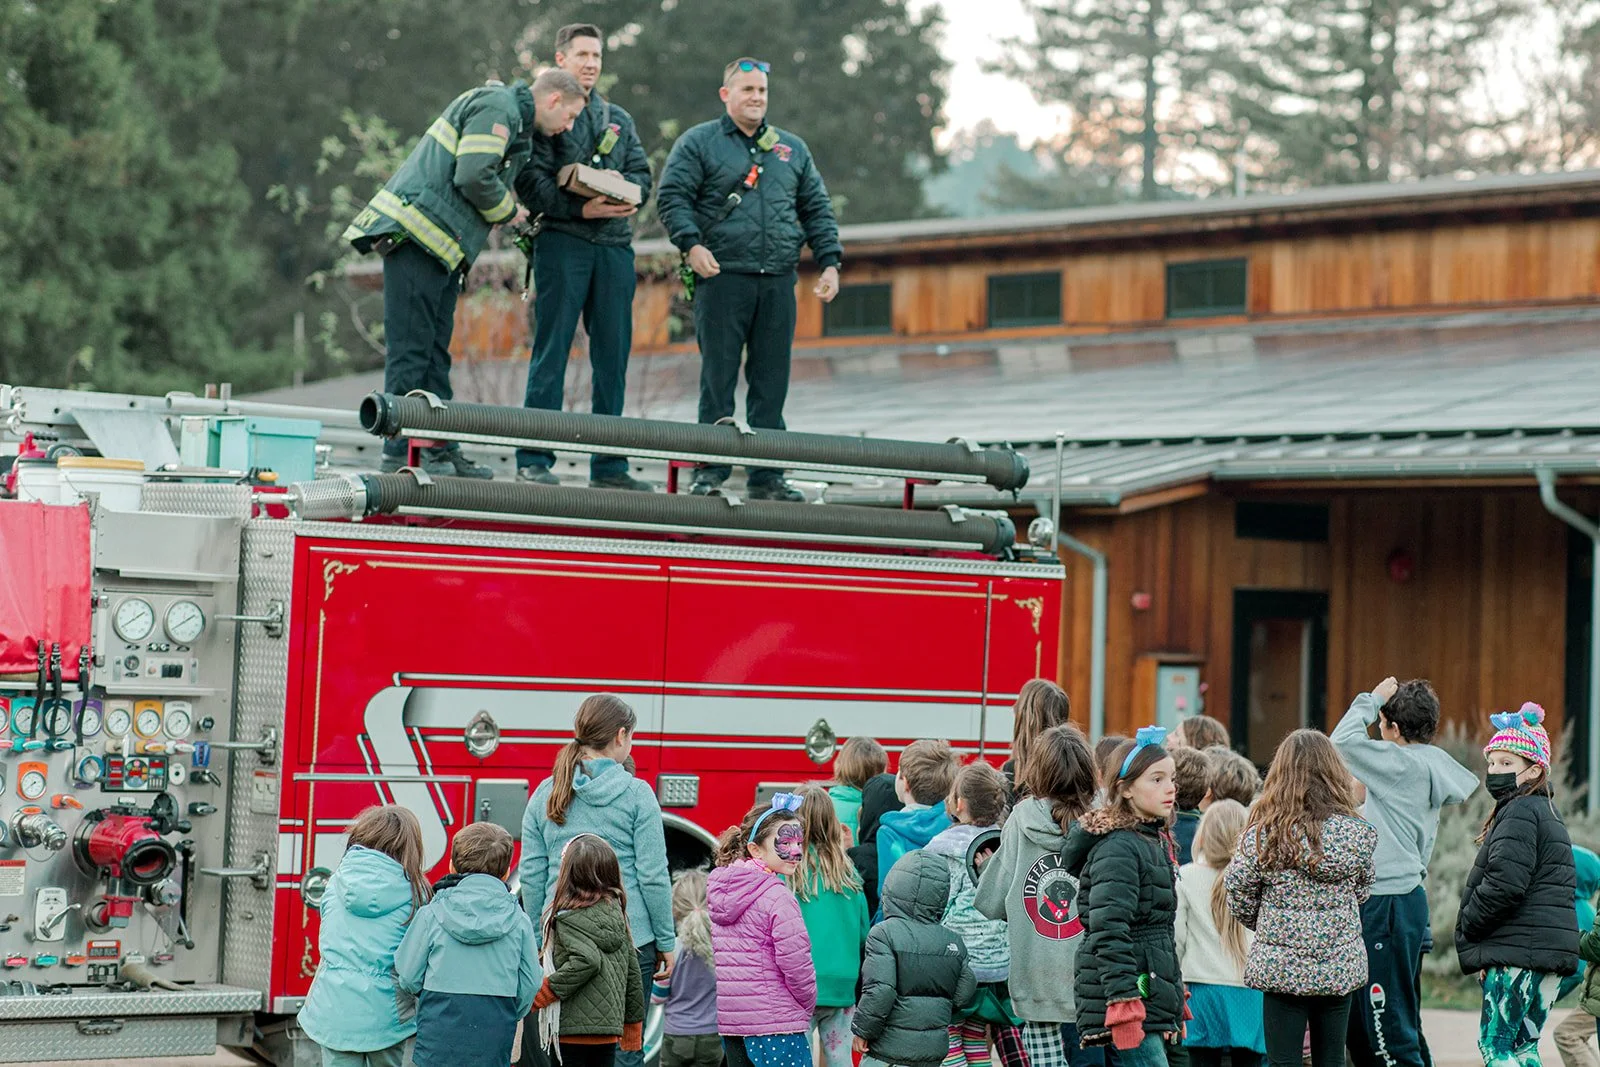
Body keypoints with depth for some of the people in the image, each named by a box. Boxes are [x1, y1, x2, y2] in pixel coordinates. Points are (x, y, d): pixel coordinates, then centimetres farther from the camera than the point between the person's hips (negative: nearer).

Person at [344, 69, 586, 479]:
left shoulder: (513, 118, 25)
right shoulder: (498, 106, -8)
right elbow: (473, 176, -18)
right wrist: (508, 210, -1)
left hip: (441, 246, 11)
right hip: (417, 233, -11)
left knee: (434, 352, 10)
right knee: (410, 348, -9)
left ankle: (440, 449, 13)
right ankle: (401, 450, -9)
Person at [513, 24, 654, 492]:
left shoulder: (619, 119, 22)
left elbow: (642, 172, 16)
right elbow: (530, 181, -7)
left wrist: (631, 193, -7)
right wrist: (581, 209, -17)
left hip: (615, 246, 5)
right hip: (562, 242, -5)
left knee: (613, 355, 4)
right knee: (551, 352, -6)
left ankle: (608, 465, 8)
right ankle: (534, 459, -4)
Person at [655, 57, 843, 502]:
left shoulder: (792, 149, 19)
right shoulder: (698, 143, 6)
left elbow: (817, 210, 21)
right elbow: (672, 197, -2)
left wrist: (829, 263, 9)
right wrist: (692, 244, -17)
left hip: (778, 282, 4)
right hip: (722, 277, -4)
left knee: (772, 381, 3)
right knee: (718, 377, -4)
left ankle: (767, 475, 7)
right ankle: (709, 471, 0)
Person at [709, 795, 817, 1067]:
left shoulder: (719, 890, 10)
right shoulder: (777, 897, -14)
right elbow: (795, 962, -16)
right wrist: (807, 1005, 1)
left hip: (729, 1017, 8)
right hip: (775, 1021, -8)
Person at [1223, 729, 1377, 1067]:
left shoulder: (1262, 835, -11)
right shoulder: (1359, 832, -4)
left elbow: (1239, 900, -5)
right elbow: (1361, 891, 9)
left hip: (1282, 967, -2)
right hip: (1340, 969, 3)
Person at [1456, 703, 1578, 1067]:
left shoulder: (1520, 812, -11)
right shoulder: (1547, 811, 22)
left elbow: (1505, 884, -22)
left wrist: (1467, 929, -7)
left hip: (1519, 954, -10)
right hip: (1552, 953, 10)